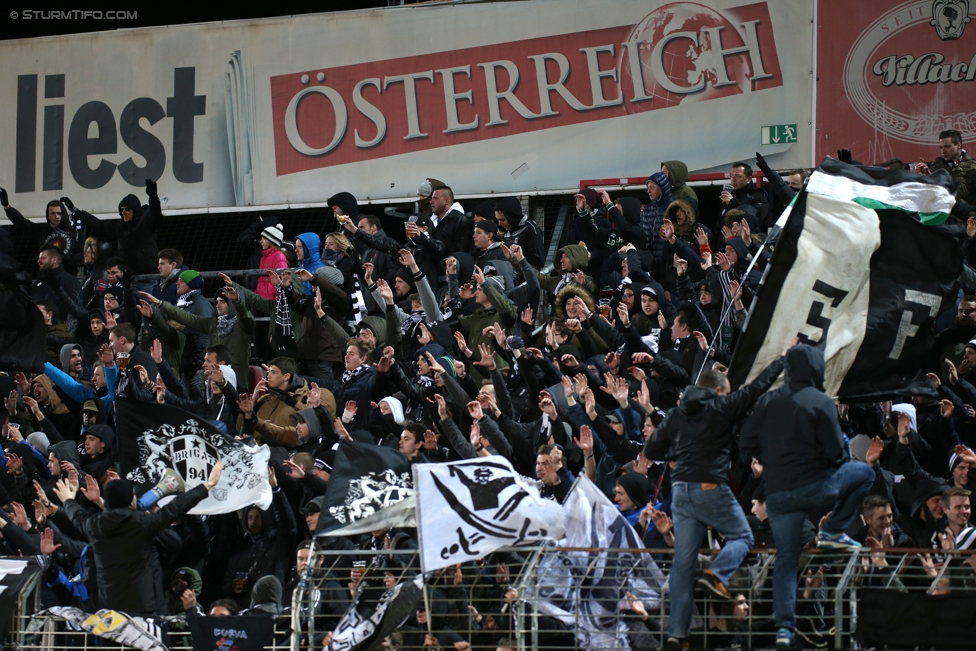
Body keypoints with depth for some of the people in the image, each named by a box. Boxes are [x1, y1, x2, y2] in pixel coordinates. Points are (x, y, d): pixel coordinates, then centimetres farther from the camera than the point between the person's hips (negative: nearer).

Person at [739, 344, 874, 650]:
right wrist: (842, 457, 10)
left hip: (777, 494, 4)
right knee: (864, 473, 19)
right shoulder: (821, 403, -9)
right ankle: (833, 532, 12)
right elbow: (835, 452, -13)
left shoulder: (768, 401, 6)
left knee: (786, 559, 11)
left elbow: (746, 445, 5)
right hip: (815, 485, -4)